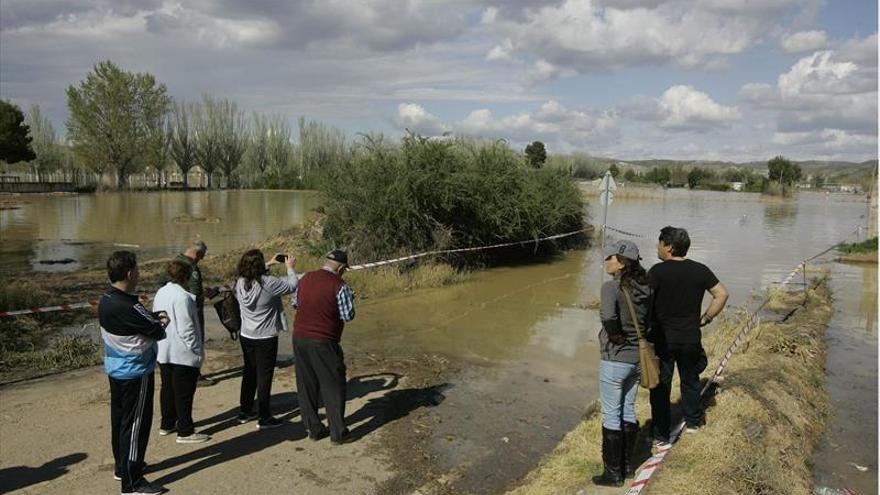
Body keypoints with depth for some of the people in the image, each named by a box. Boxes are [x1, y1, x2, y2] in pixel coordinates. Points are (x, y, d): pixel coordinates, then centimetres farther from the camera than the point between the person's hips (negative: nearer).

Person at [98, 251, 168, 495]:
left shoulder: (106, 301, 3)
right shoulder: (126, 307, -28)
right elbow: (158, 332, -21)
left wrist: (154, 317, -6)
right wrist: (161, 323, 1)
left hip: (116, 370, 10)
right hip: (135, 373, -10)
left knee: (119, 419, 20)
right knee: (135, 424, 0)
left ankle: (122, 467, 37)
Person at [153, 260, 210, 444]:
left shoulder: (160, 293, 7)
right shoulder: (183, 297, -22)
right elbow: (186, 328, -23)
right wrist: (197, 350, -15)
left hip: (163, 352, 9)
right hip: (182, 354, -9)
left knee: (167, 389, 19)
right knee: (184, 394, 0)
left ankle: (167, 424, 32)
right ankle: (185, 432, 7)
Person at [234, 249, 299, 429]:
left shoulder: (240, 283, -5)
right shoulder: (268, 283, -23)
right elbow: (292, 285, -12)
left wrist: (269, 264, 18)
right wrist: (290, 267, 3)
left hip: (246, 336, 6)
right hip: (265, 338, -6)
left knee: (249, 373, 19)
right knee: (264, 376, 2)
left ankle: (245, 412, 29)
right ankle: (264, 418, 9)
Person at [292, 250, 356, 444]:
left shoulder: (306, 278, 6)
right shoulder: (339, 285, -14)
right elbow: (348, 315, -11)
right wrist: (350, 299, 6)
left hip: (299, 338, 6)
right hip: (323, 342, -6)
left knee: (306, 386, 14)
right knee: (334, 386, 6)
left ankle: (314, 428, 22)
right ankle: (338, 432, 9)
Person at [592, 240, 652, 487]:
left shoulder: (612, 286, -20)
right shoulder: (644, 286, 2)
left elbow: (608, 316, -35)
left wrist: (616, 336, -18)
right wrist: (637, 336, 10)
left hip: (614, 360, -7)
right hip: (637, 357, 7)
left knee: (611, 416, 6)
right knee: (628, 411, 20)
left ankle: (613, 473, 17)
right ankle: (628, 465, 32)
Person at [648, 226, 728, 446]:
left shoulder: (657, 271, -15)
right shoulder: (700, 270, -1)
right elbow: (722, 294, 3)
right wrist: (706, 319, 8)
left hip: (662, 339, -4)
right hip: (691, 338, 4)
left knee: (660, 387, 7)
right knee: (690, 380, 24)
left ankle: (661, 435, 13)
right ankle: (692, 422, 39)